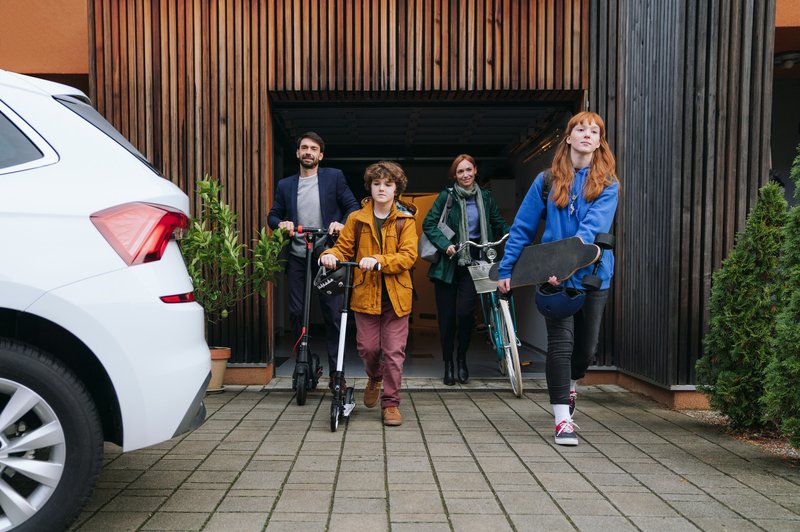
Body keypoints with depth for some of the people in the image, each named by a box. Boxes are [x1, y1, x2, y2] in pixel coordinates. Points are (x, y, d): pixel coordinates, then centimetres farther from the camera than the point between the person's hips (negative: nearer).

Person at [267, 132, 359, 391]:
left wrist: (342, 224, -16)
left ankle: (335, 372, 8)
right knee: (296, 312, 5)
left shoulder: (334, 177, 4)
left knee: (333, 314, -1)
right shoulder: (285, 185, 13)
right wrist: (281, 223, -8)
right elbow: (272, 215, 14)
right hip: (297, 258, 3)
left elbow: (353, 206, 3)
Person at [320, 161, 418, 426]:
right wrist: (330, 255, -15)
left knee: (394, 352, 1)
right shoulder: (357, 219, 6)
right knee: (368, 347, 3)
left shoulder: (405, 220, 2)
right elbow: (344, 247, 8)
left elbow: (408, 256, -8)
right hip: (365, 293, 1)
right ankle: (374, 377, 38)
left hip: (396, 295, -1)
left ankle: (391, 403, 16)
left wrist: (378, 261, -23)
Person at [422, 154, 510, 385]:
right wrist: (445, 244, -17)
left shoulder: (485, 197, 9)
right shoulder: (447, 196, 0)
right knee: (446, 316, 3)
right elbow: (429, 223, -4)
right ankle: (448, 365, 19)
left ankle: (462, 359, 12)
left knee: (465, 312, -13)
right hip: (448, 263, -1)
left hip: (473, 262, 1)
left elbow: (499, 224, 11)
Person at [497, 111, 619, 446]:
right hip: (553, 277, -1)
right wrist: (506, 269, 0)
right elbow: (522, 227, 4)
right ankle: (562, 420, -2)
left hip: (592, 274, 1)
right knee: (560, 343, -8)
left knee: (587, 345, 13)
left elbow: (592, 227, -16)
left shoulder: (607, 184, 0)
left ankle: (569, 385, 45)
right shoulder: (547, 181, 3)